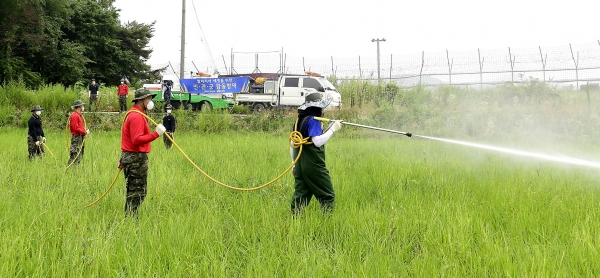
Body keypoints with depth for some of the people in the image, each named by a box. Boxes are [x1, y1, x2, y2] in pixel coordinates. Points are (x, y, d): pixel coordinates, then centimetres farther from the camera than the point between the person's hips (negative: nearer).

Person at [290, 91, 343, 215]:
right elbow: (318, 141, -22)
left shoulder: (299, 120, 14)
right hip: (314, 166, -8)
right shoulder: (313, 120, -12)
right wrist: (333, 129, -15)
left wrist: (294, 163, 25)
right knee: (328, 196, 1)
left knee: (300, 196, 7)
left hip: (300, 166, 8)